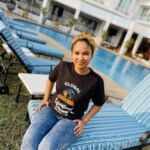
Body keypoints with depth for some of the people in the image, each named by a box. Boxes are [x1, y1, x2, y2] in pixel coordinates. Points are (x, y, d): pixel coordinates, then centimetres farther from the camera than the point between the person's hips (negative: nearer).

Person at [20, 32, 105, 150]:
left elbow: (98, 104, 3)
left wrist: (84, 121, -1)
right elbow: (51, 80, 14)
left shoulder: (96, 80, -16)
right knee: (29, 140, -25)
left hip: (70, 120, -2)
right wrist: (45, 99, 11)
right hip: (50, 110, 3)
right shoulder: (63, 66, -9)